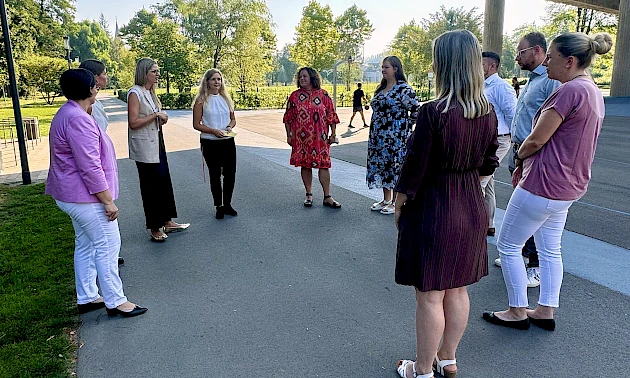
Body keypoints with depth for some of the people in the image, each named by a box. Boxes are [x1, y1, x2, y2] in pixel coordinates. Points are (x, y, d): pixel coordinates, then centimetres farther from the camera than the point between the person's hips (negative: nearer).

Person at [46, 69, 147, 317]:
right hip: (86, 197, -11)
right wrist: (108, 201, -20)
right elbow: (90, 167, -25)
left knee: (85, 246, 16)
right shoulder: (78, 119, -22)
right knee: (108, 246, -2)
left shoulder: (67, 114, 13)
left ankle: (86, 298, 27)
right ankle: (115, 301, 8)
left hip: (72, 195, 11)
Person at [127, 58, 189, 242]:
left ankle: (167, 221, 24)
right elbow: (133, 123, -20)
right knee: (151, 187, 0)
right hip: (145, 147, -9)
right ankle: (155, 228, 12)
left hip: (157, 143, 9)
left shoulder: (150, 92, 13)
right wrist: (155, 115, -19)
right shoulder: (135, 93, -13)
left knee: (164, 182, 12)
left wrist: (161, 118, 3)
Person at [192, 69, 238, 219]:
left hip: (228, 141, 4)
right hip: (210, 143, -4)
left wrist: (230, 126, -6)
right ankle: (218, 206, 19)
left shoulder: (226, 98, 10)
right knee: (215, 175, 6)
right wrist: (213, 131, -19)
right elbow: (196, 124, -7)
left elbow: (233, 119, 16)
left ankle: (227, 204, 24)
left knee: (230, 173, 7)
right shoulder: (201, 100, -5)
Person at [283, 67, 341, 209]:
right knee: (305, 165, 7)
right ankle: (309, 195, 19)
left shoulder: (323, 94, 2)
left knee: (323, 165, -2)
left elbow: (331, 115, 3)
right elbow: (288, 117, 10)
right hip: (300, 138, 2)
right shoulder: (295, 96, 6)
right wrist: (289, 135, 6)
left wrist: (333, 134, 0)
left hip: (320, 138, -1)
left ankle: (327, 197, 4)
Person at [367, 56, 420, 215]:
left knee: (396, 166, -1)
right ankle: (386, 200, 25)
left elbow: (416, 109, -14)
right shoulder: (380, 88, 14)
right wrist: (374, 133, 15)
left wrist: (406, 125, -7)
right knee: (381, 166, 12)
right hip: (379, 137, 8)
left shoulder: (403, 88, -11)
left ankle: (396, 202, 11)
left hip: (396, 137, -8)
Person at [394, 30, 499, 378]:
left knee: (430, 296, 7)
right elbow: (488, 165, 7)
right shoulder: (488, 113, -1)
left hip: (433, 209, -7)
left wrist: (399, 206, -2)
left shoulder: (433, 112, -22)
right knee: (457, 290, 19)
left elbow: (414, 170, -16)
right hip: (471, 208, 7)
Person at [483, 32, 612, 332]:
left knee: (508, 246, 4)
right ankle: (545, 312, 27)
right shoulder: (594, 93, 12)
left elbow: (536, 141, -19)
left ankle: (518, 312, 15)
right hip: (569, 186, 10)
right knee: (550, 249, 17)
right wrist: (527, 166, 11)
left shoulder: (570, 90, -20)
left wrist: (520, 158, 2)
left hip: (543, 184, -10)